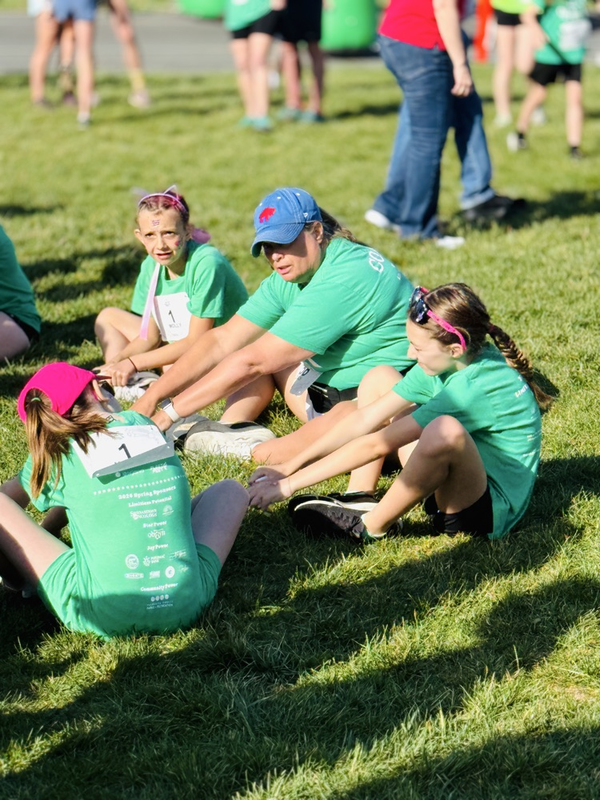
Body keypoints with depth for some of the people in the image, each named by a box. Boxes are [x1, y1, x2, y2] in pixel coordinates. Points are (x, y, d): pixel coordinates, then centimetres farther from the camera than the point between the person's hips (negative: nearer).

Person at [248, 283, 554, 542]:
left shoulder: (477, 386, -30)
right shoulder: (442, 363, -5)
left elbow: (377, 445, -28)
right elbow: (366, 419, -1)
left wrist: (290, 485, -23)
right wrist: (290, 466, -5)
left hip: (490, 510, -9)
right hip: (453, 483, 9)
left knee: (445, 430, -42)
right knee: (380, 377, 10)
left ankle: (370, 527, -17)